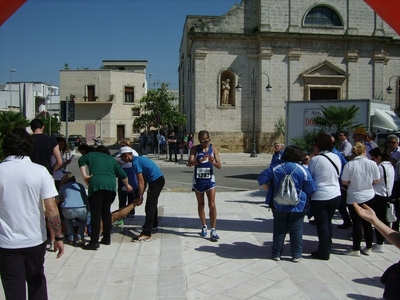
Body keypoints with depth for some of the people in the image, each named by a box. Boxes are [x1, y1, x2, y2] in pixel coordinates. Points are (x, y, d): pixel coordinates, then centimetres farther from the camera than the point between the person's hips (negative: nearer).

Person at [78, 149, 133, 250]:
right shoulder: (112, 159, 28)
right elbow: (122, 174, 23)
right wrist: (127, 185, 37)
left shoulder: (92, 155, 23)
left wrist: (84, 175, 2)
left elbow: (81, 160, 2)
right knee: (106, 212, 15)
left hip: (96, 185, -3)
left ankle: (94, 242, -8)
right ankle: (107, 238, 20)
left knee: (95, 213, -4)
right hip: (111, 185, 3)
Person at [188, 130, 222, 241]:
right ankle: (204, 226, 28)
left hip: (209, 179, -1)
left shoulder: (213, 149, -1)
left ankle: (213, 230, -4)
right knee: (200, 204, 12)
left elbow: (219, 166, -2)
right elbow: (190, 163, -17)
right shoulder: (195, 149, -4)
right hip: (198, 180, 1)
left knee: (212, 205, -7)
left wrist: (213, 162, -23)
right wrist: (199, 160, -34)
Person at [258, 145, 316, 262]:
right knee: (296, 230, 10)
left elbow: (262, 180, -5)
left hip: (279, 205, 1)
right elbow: (311, 189, -8)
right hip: (298, 206, -1)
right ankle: (296, 255, 18)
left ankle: (277, 253, 20)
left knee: (279, 229, 11)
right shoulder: (303, 170, -9)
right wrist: (300, 193, 10)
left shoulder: (275, 168, -5)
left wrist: (271, 189, 5)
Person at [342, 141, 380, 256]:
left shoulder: (349, 165, -16)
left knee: (357, 223, 5)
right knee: (367, 223, 14)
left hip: (354, 198, -3)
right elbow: (377, 180, 0)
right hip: (369, 197, 3)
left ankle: (356, 249, 12)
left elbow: (344, 182, -10)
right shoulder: (372, 164, -8)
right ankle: (368, 248, 24)